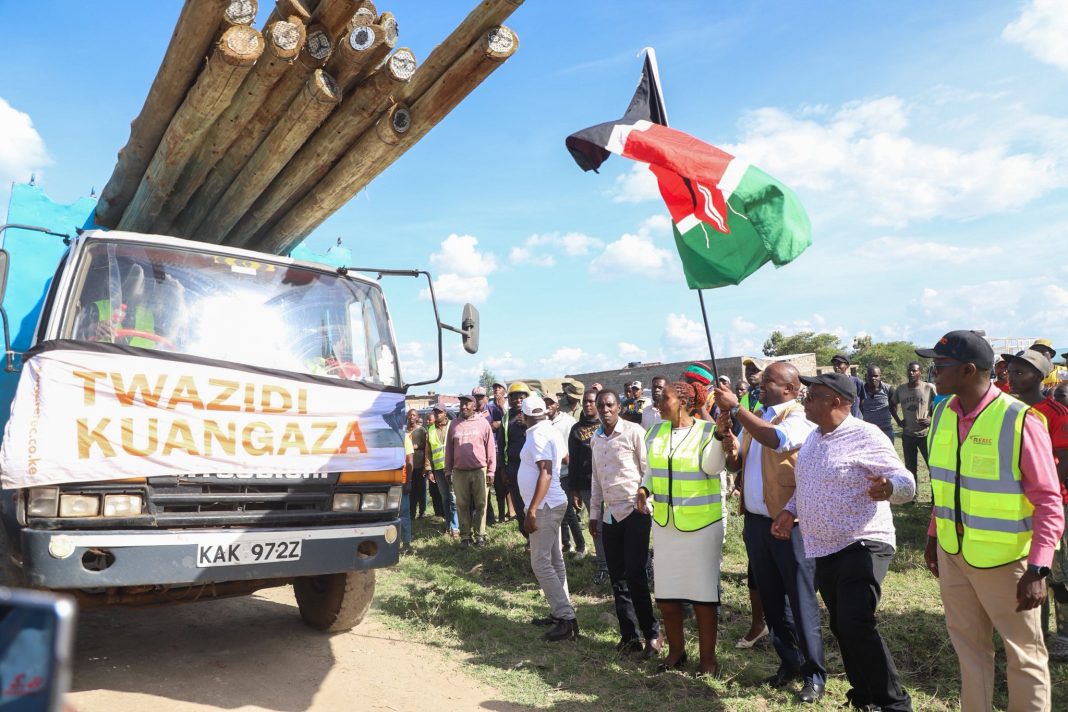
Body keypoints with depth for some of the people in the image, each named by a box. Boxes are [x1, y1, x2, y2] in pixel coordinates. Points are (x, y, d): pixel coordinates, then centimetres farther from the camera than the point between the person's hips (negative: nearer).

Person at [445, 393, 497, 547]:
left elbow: (490, 448, 0)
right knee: (462, 505, 6)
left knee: (480, 504, 3)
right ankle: (465, 535, 14)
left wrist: (491, 471, -3)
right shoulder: (454, 425, 7)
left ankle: (479, 535, 13)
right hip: (459, 472, 2)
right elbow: (449, 449, 12)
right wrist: (448, 471, 9)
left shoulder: (483, 423, 0)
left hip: (479, 471, -2)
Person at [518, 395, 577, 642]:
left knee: (541, 563, -8)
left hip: (544, 507, -10)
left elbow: (545, 472, -26)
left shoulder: (538, 436, -18)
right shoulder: (552, 431, 10)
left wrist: (531, 511, -27)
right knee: (554, 560, 15)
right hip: (553, 503, 10)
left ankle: (566, 618, -8)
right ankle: (560, 611, 23)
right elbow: (564, 457, 19)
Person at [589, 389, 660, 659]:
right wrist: (594, 514, 16)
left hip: (635, 511, -6)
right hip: (609, 514, 6)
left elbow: (648, 471, -8)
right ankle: (629, 635, 18)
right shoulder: (596, 439, 11)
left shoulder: (634, 432, -8)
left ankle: (651, 633, 9)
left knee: (635, 576, -6)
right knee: (618, 578, 8)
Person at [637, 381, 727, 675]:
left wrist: (720, 435, -33)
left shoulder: (707, 430, -9)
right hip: (664, 523, 5)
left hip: (702, 524, -5)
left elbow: (712, 467, -23)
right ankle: (676, 649, 31)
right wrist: (644, 489, -3)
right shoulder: (656, 432, 6)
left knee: (703, 593, 5)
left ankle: (707, 656, 21)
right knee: (666, 591, 12)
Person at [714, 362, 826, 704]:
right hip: (755, 521, 7)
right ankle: (789, 661, 32)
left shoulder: (799, 418, -12)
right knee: (770, 598, 17)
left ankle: (814, 673, 17)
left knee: (801, 601, 3)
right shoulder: (756, 417, 11)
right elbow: (736, 464, 16)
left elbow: (777, 439, -34)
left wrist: (735, 408, -28)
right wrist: (729, 446, -6)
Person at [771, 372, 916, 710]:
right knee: (841, 627, 15)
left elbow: (906, 482, -19)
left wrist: (888, 487, -41)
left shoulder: (865, 436, -15)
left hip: (862, 545, -8)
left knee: (856, 625, -16)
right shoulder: (813, 438, 10)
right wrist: (791, 510, 7)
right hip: (824, 549, 8)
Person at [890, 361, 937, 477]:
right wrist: (898, 421, 9)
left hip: (926, 434, -4)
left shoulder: (929, 388, -9)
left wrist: (932, 419, -10)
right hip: (907, 435, 4)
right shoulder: (900, 389, 3)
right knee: (910, 468, 13)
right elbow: (892, 405, 19)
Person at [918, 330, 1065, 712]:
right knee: (968, 644, 21)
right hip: (952, 552, 6)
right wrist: (934, 535, 14)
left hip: (1004, 558, -6)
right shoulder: (943, 413, 0)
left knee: (1023, 653, 14)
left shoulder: (1020, 421, -20)